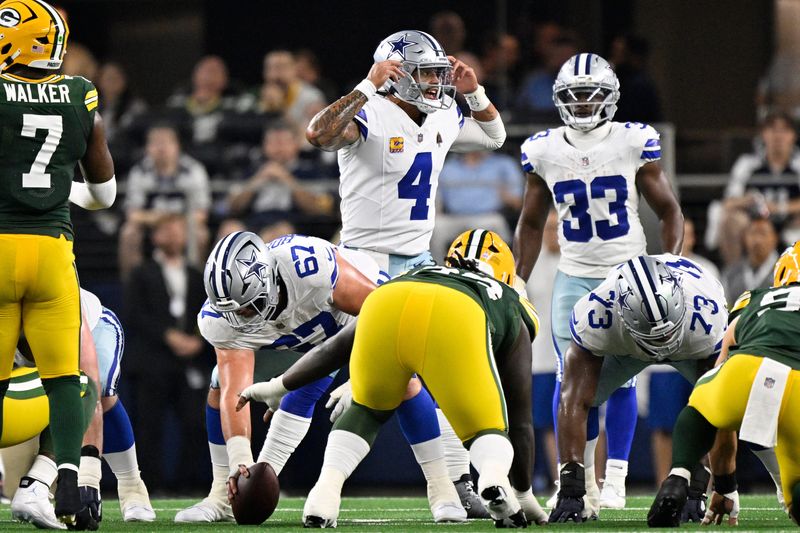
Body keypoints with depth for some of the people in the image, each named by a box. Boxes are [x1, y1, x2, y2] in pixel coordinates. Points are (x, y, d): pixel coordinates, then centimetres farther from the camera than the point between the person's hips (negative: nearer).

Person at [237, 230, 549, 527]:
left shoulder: (415, 275, 47)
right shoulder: (512, 313, 40)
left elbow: (334, 348, 52)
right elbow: (520, 419, 42)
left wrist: (278, 387, 65)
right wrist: (523, 493, 53)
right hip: (456, 322, -3)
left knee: (367, 411, 30)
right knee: (486, 431, 17)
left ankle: (326, 489, 6)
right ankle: (494, 479, -16)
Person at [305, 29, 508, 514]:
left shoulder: (442, 120, 7)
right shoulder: (371, 116, -16)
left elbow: (493, 137, 26)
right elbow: (319, 135, -36)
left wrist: (474, 92, 8)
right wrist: (370, 85, -35)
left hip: (420, 261, 7)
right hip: (368, 259, -7)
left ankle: (459, 483, 12)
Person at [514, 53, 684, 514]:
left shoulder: (635, 144, -7)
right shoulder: (544, 152, 0)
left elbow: (669, 211, 3)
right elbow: (531, 224, 13)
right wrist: (518, 283, 9)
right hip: (574, 279, 2)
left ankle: (615, 480, 1)